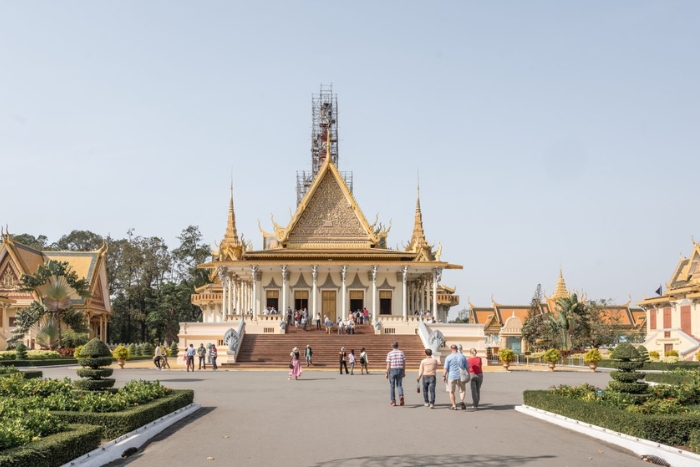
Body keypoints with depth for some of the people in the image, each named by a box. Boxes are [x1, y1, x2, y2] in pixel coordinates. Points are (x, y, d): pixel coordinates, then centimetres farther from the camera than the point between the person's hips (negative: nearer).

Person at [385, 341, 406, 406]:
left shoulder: (390, 354, -6)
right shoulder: (401, 352, 2)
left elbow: (388, 365, -9)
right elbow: (404, 363, 3)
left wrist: (387, 373, -2)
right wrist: (404, 372, 11)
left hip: (392, 370, -2)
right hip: (400, 371, 2)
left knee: (392, 386, 7)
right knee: (399, 385, 14)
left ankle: (393, 402, 7)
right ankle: (401, 396, -14)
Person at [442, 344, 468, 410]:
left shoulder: (448, 357, -6)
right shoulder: (462, 356, 1)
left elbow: (445, 368, -9)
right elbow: (467, 367, 4)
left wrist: (444, 376, 0)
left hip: (451, 377, -1)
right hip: (461, 377, 2)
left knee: (451, 392, 12)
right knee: (462, 390, 15)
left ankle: (454, 406, 12)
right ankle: (461, 401, -11)